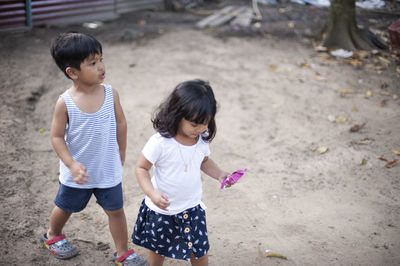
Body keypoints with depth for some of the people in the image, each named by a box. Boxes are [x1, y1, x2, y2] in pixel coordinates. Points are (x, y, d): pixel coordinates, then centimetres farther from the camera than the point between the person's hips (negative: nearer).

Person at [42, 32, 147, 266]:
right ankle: (53, 236, 51)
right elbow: (57, 137, -13)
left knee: (116, 210, 11)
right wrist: (72, 164, -23)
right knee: (65, 207, 22)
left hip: (109, 170, 1)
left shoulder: (111, 93, -13)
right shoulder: (65, 103, -20)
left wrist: (121, 156, 8)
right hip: (78, 172, -1)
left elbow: (121, 124, 0)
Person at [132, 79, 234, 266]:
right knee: (158, 250, 20)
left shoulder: (203, 140, -9)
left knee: (200, 251, 11)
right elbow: (141, 168, -17)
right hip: (161, 209, -3)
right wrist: (152, 193, -32)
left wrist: (219, 174, -8)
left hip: (192, 207, 3)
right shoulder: (160, 142, -26)